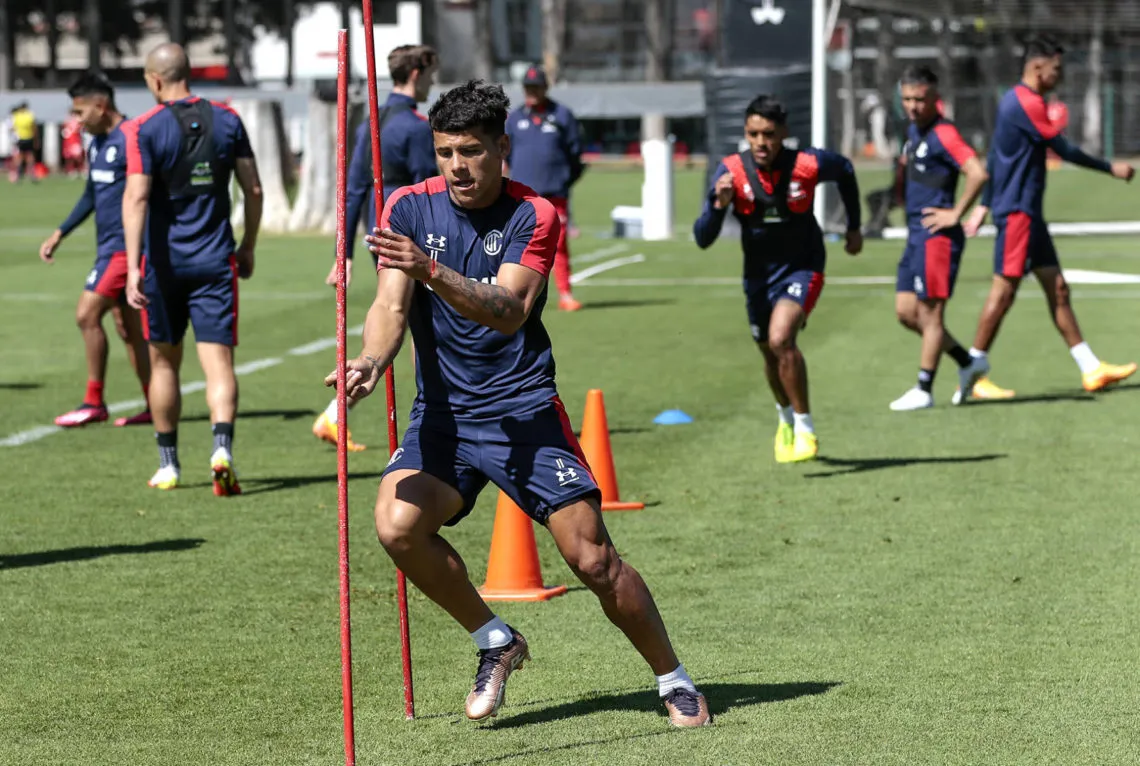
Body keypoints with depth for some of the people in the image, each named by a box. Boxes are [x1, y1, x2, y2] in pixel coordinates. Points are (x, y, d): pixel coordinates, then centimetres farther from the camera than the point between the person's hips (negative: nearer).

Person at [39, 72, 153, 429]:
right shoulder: (98, 143, 14)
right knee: (128, 327, 10)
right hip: (108, 246, 9)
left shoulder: (131, 141, -15)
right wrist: (60, 233, 25)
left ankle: (94, 403, -3)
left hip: (124, 247, -9)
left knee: (87, 315, -11)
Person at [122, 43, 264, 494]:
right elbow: (253, 189, 5)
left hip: (165, 262, -1)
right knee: (218, 361, -3)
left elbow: (136, 197, -16)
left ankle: (168, 464, 21)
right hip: (215, 262, 1)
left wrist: (133, 266, -19)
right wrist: (248, 248, 17)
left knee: (164, 362, 14)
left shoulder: (145, 129, -7)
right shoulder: (227, 121, 2)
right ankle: (222, 449, -26)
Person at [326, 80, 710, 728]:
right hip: (442, 412, 2)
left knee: (593, 558, -8)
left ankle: (674, 680, 14)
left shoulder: (534, 216, -9)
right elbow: (392, 304, -10)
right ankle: (497, 643, 1)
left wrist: (431, 270, -40)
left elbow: (509, 311, -24)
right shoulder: (410, 208, -1)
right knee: (398, 524, -23)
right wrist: (372, 361, -32)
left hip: (523, 410, -2)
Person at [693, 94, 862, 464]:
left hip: (802, 267, -3)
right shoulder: (732, 170, -18)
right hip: (758, 271, 3)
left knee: (781, 339, -26)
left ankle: (805, 429, -12)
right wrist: (719, 204, -37)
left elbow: (846, 171, 4)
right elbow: (703, 239, -19)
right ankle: (786, 419, 49)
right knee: (770, 353, 19)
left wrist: (854, 227, 12)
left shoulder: (808, 165, -21)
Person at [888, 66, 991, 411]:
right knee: (906, 312, 10)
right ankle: (967, 364, 20)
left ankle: (924, 390, 2)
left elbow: (978, 174, -27)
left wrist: (956, 213, -20)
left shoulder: (943, 134, -15)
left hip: (937, 236, -10)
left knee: (929, 312, -4)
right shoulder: (914, 130, 14)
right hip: (916, 234, 10)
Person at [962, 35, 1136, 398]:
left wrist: (984, 205, 22)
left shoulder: (1016, 101, 15)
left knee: (1057, 288, 8)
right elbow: (1064, 150, -14)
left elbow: (994, 157, 20)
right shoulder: (1027, 103, -15)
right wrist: (1110, 168, -5)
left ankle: (1091, 369, 8)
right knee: (1004, 289, -8)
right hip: (1017, 211, -10)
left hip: (1027, 213, 10)